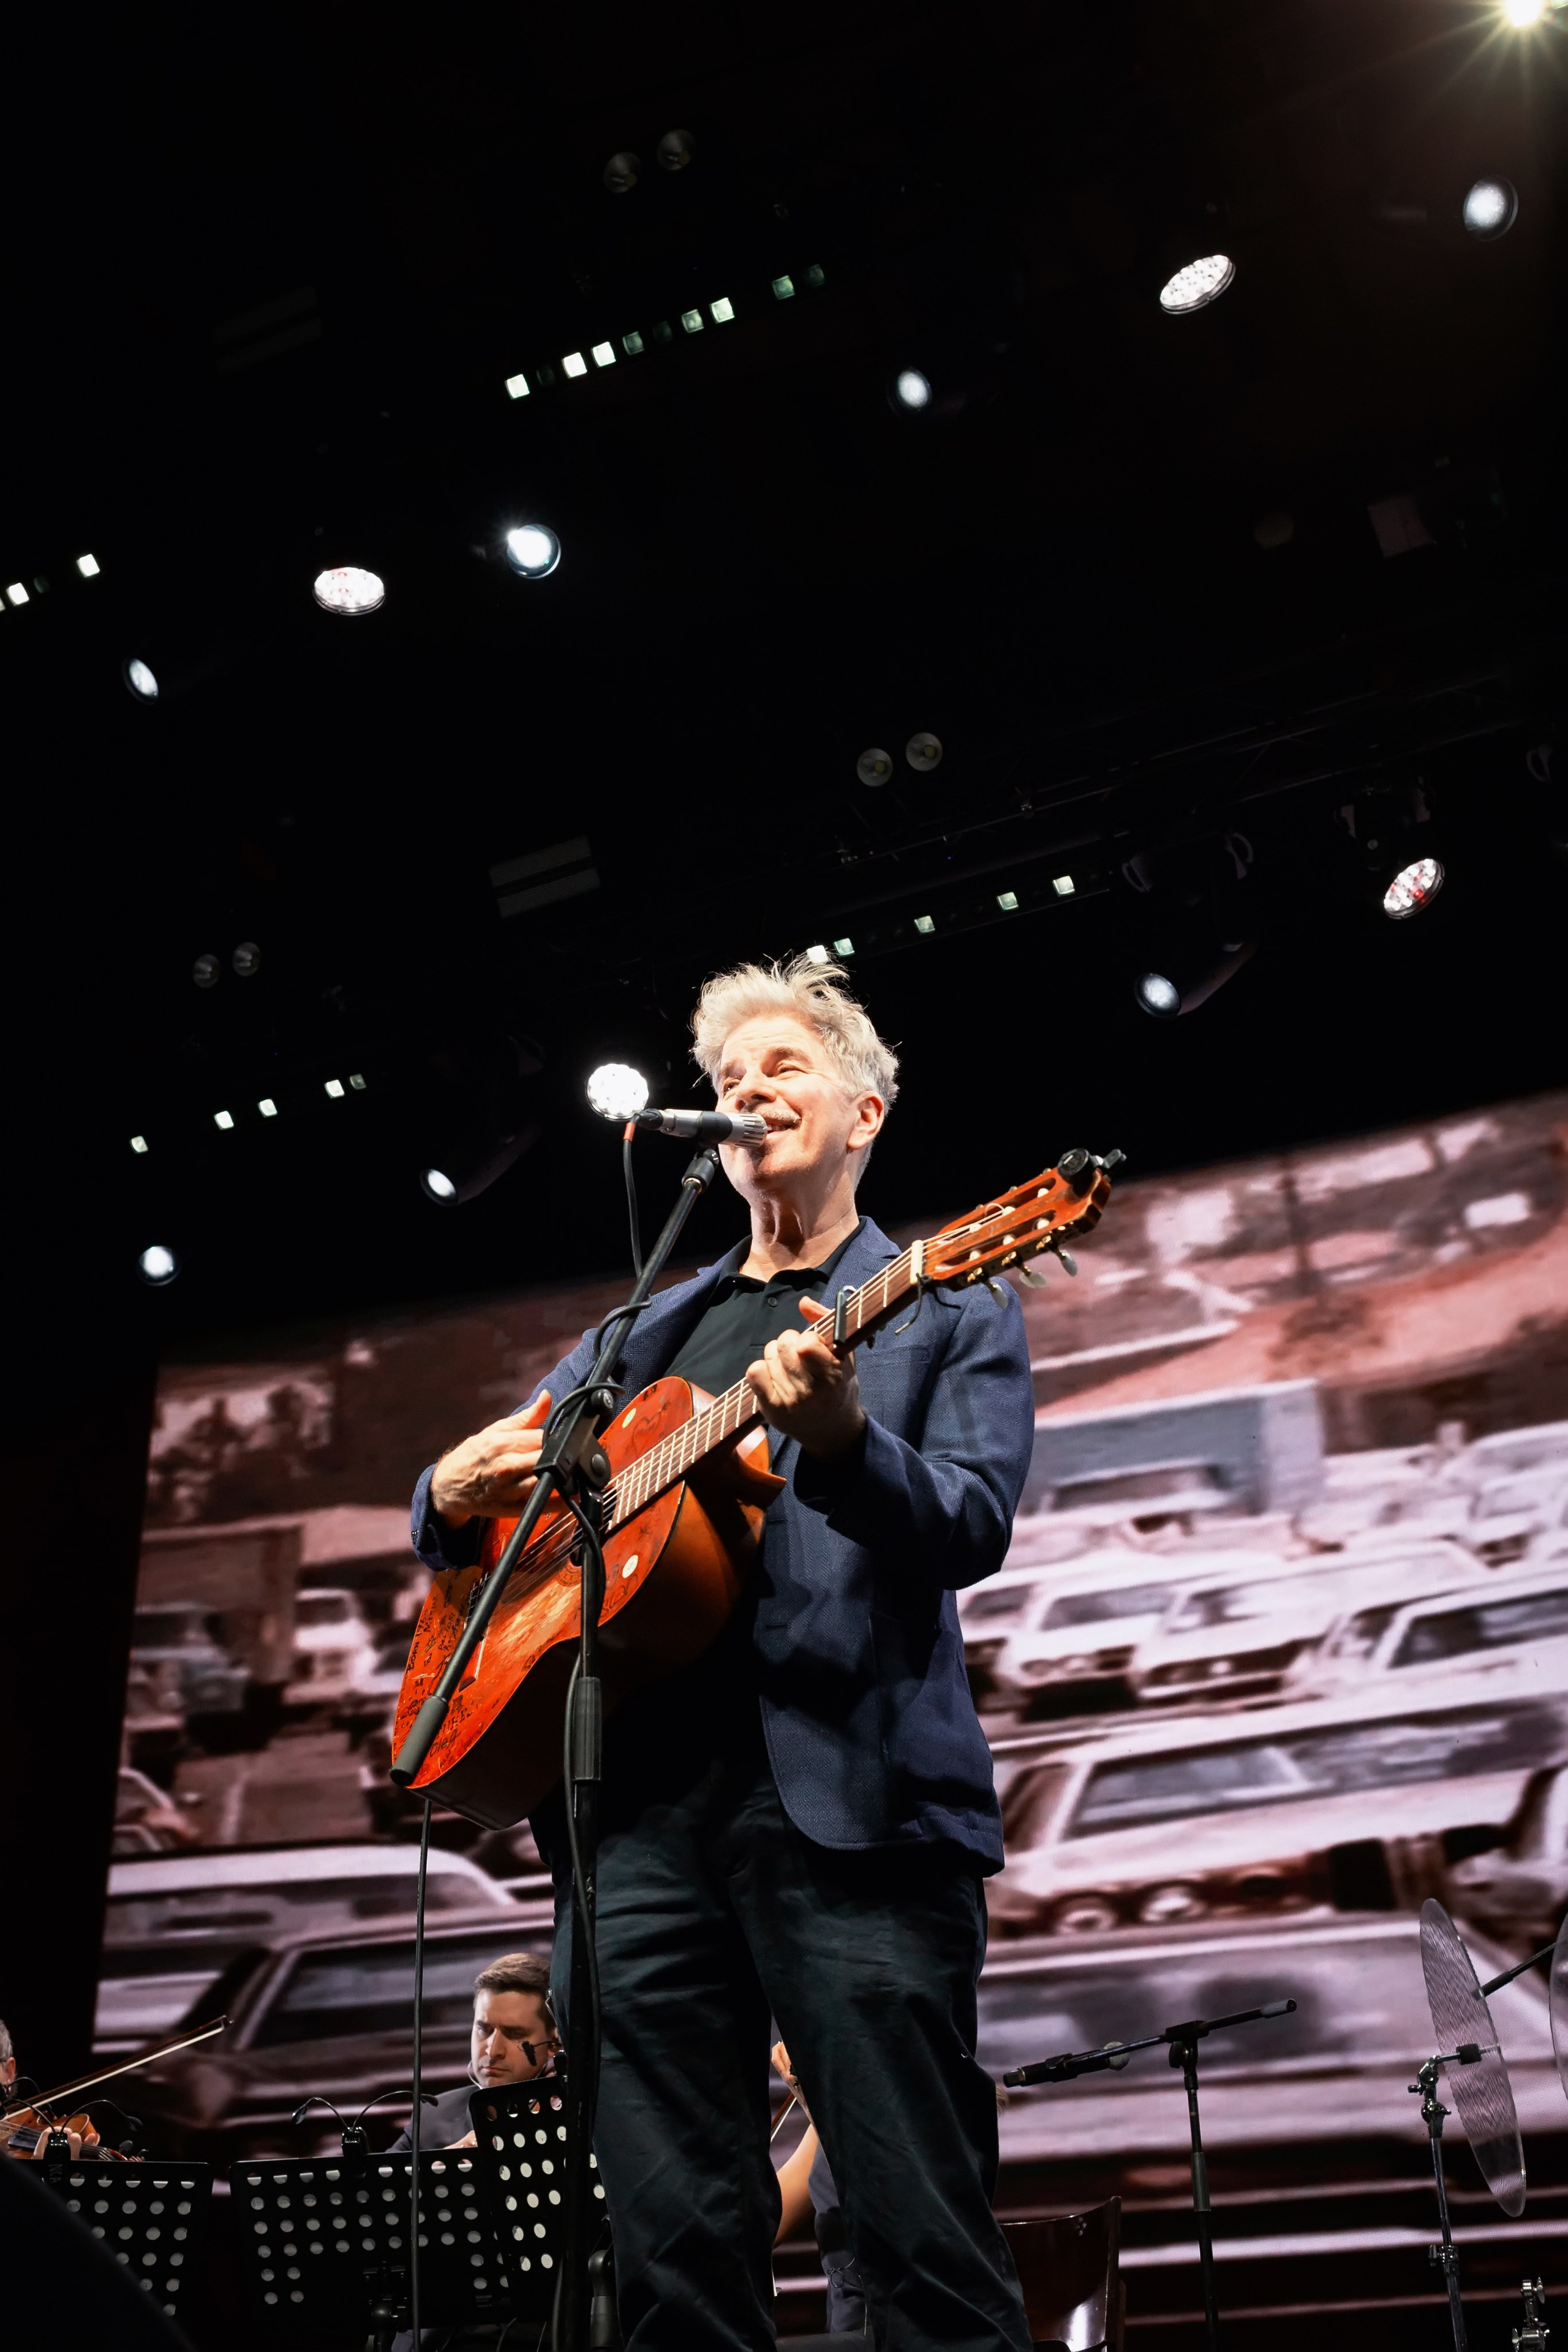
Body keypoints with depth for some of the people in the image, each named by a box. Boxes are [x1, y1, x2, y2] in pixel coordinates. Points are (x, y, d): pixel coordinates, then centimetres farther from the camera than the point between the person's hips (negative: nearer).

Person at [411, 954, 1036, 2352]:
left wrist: (841, 1437, -24)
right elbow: (466, 1506, 27)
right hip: (639, 1795, 4)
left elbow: (972, 1528, -4)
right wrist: (459, 1494, 2)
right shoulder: (644, 1332, 24)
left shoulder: (949, 1311, 11)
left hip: (848, 1795, -4)